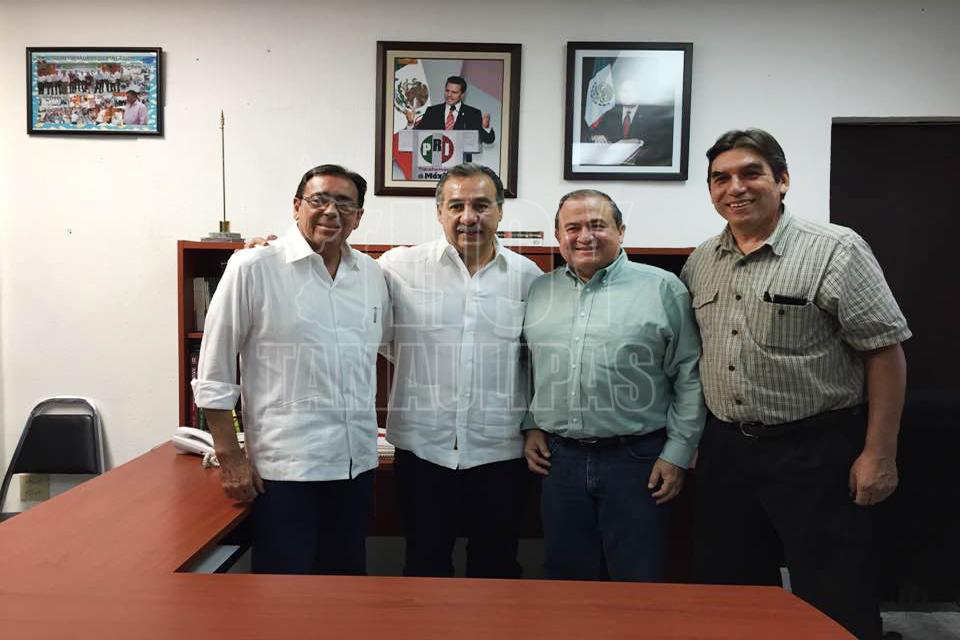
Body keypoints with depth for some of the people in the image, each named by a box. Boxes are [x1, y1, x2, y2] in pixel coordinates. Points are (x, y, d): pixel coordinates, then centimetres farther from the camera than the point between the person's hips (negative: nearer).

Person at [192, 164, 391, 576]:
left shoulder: (372, 275, 6)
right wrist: (229, 456, -6)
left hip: (358, 462, 5)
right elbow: (214, 374, -5)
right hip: (285, 467, -5)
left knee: (347, 574, 19)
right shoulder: (252, 269, -8)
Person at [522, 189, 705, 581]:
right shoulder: (539, 292, 10)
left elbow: (689, 378, -2)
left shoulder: (662, 288, -2)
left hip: (637, 460, -3)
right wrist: (530, 427, 8)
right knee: (565, 580, 15)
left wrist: (678, 454, -5)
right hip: (558, 458, 3)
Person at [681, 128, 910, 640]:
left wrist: (879, 455, -13)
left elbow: (886, 353, -10)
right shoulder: (699, 263, 7)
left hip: (814, 450, -5)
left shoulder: (836, 251, -9)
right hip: (724, 450, 6)